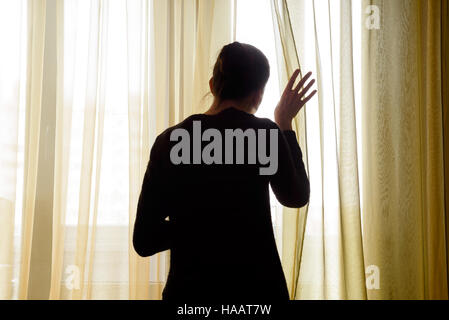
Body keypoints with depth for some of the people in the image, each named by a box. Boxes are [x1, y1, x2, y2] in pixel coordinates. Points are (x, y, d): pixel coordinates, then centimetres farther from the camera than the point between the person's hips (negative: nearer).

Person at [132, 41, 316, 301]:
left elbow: (144, 241, 0)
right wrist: (285, 125, 13)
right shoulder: (263, 133, -9)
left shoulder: (167, 141, -2)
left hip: (186, 291, 3)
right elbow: (296, 197, 10)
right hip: (255, 289, -2)